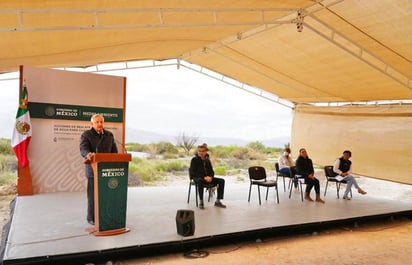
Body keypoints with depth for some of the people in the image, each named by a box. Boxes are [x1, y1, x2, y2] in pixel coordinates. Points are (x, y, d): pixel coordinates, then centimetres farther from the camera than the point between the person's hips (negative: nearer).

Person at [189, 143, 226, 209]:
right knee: (200, 181, -42)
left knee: (221, 181, -14)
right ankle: (201, 202, -32)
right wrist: (204, 177, -22)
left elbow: (212, 171, 15)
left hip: (208, 178, 5)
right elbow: (193, 172, -10)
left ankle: (218, 201, -10)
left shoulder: (207, 160, 13)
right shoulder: (194, 159, -2)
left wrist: (210, 177, -11)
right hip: (198, 178, -5)